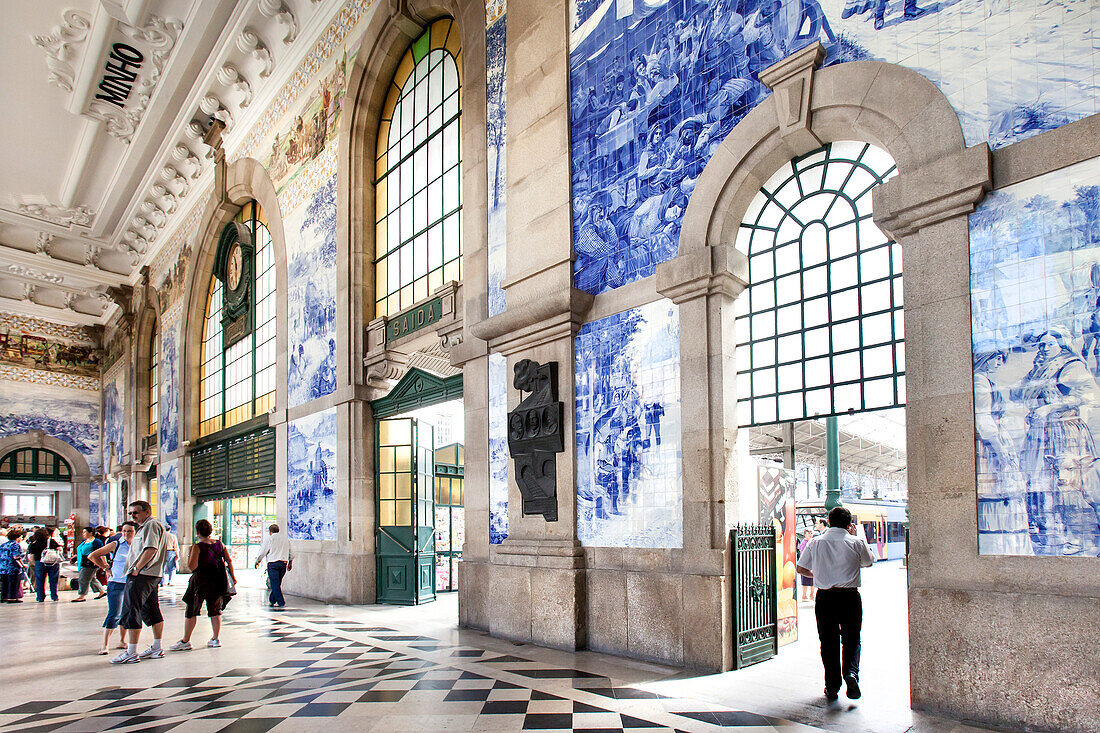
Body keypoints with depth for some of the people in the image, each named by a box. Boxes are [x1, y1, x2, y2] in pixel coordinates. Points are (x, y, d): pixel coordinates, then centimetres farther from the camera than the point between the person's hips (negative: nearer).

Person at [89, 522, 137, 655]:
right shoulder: (116, 545, -5)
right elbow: (92, 556, 1)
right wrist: (106, 568, -2)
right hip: (116, 583, -4)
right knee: (114, 614, -10)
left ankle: (122, 641, 24)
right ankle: (105, 645, -3)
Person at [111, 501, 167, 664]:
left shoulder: (151, 525, -12)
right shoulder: (145, 526, 22)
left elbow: (151, 549, -24)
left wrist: (137, 568, -19)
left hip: (141, 576, -11)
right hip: (152, 576, 11)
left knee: (131, 612, -8)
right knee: (152, 611, 13)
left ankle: (131, 653, -7)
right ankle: (156, 649, 19)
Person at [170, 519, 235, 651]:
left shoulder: (197, 547, -11)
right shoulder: (219, 544, 4)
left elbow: (192, 567, -15)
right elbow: (229, 561, 5)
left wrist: (189, 554, 1)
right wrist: (233, 576, 14)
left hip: (201, 582, -5)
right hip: (218, 583, 5)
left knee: (191, 611, 4)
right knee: (215, 610, 12)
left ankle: (185, 641, 6)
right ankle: (215, 639, 15)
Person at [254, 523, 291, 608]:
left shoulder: (269, 538, -2)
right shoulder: (285, 538, 13)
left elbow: (263, 551, 2)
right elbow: (291, 551, 17)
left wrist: (257, 561, 16)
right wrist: (290, 562, 26)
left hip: (273, 563, -5)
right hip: (284, 562, 5)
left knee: (275, 583, -4)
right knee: (277, 583, 15)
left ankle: (280, 602, -8)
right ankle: (272, 600, 21)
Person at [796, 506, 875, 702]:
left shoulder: (815, 543, 0)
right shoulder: (856, 543, -3)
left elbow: (800, 568, 7)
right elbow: (869, 562, 17)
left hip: (825, 597, 1)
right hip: (850, 597, -1)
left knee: (828, 642, 10)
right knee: (852, 639, 12)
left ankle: (832, 687, 13)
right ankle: (851, 671, -12)